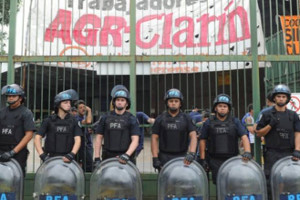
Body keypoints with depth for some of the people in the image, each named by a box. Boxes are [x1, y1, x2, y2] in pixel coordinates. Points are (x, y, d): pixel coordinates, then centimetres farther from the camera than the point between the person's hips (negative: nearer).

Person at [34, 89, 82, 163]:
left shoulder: (73, 121, 4)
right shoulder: (49, 120, 2)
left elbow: (77, 140, -2)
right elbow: (37, 138, -2)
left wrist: (72, 154, -18)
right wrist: (42, 155, -14)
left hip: (67, 159, 1)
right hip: (51, 157, -1)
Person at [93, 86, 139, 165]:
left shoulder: (131, 119, 3)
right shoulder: (105, 118, 9)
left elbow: (135, 140, -5)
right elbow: (99, 138, 9)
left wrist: (127, 154, -19)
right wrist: (97, 158, 2)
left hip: (126, 159, -1)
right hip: (108, 156, 2)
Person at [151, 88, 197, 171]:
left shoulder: (186, 119, 7)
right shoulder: (160, 119, 7)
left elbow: (193, 136, -3)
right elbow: (154, 138, 5)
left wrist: (191, 153, -18)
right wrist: (155, 158, -4)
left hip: (182, 157, 0)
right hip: (165, 157, 0)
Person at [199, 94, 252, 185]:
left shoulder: (235, 122, 8)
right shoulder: (208, 123, 7)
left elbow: (244, 137, -2)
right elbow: (202, 140, 9)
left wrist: (247, 152, -20)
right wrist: (202, 159, 3)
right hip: (215, 161, 0)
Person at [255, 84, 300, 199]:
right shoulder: (267, 114, 6)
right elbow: (259, 133, 5)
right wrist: (270, 125, -10)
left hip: (289, 153, 2)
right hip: (272, 153, -2)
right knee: (270, 182, -3)